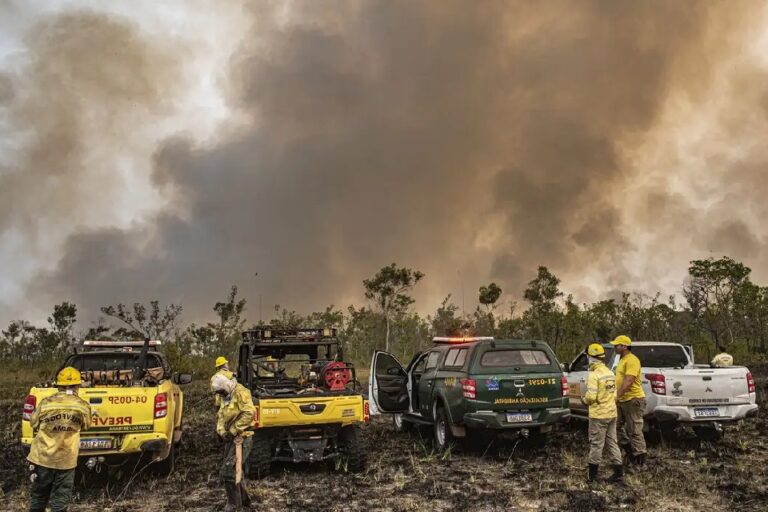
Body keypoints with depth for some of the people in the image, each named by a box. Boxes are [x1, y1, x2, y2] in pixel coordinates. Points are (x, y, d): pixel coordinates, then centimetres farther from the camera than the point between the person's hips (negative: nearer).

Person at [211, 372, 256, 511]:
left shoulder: (240, 392, -14)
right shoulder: (225, 397, 15)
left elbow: (249, 413, -25)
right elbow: (221, 416, 15)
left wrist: (233, 430, -21)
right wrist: (222, 431, -5)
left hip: (241, 439, -9)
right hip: (231, 439, 9)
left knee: (227, 472, -11)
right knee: (234, 471, 16)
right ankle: (244, 500, 30)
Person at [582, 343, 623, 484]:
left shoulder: (594, 375, -17)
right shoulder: (610, 373, 9)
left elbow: (591, 396, -24)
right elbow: (614, 394, 14)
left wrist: (585, 400, -4)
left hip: (598, 414, -7)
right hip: (612, 413, 8)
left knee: (596, 444, 1)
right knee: (612, 443, 13)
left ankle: (593, 474, 9)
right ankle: (619, 473, 14)